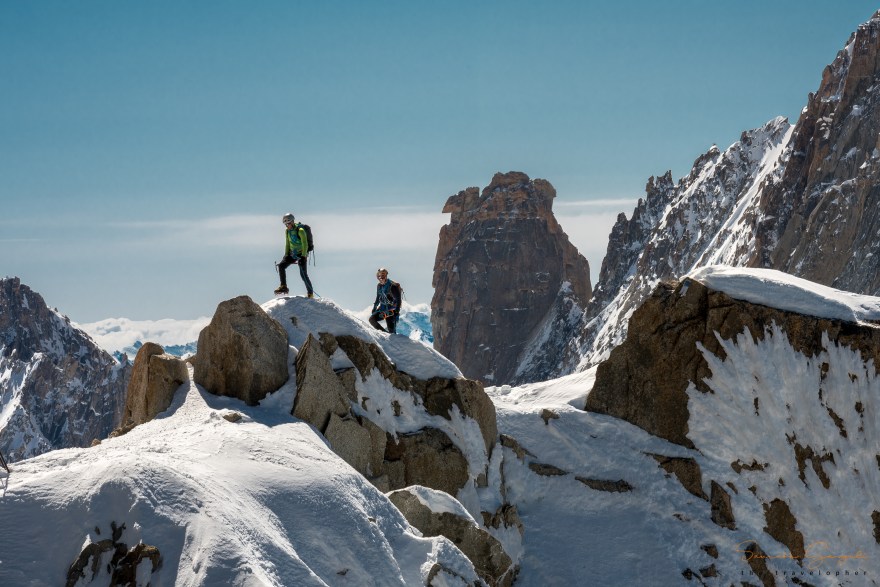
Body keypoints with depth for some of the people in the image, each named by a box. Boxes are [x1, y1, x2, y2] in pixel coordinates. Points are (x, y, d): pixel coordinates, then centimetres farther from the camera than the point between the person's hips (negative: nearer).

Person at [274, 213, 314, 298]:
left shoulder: (300, 230, -18)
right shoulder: (287, 231, 4)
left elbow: (305, 245, -20)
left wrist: (303, 257, -25)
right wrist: (286, 255, 9)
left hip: (302, 254, -7)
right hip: (292, 254, 7)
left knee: (303, 274, -11)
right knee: (281, 265, -12)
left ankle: (310, 293, -1)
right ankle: (283, 287, -8)